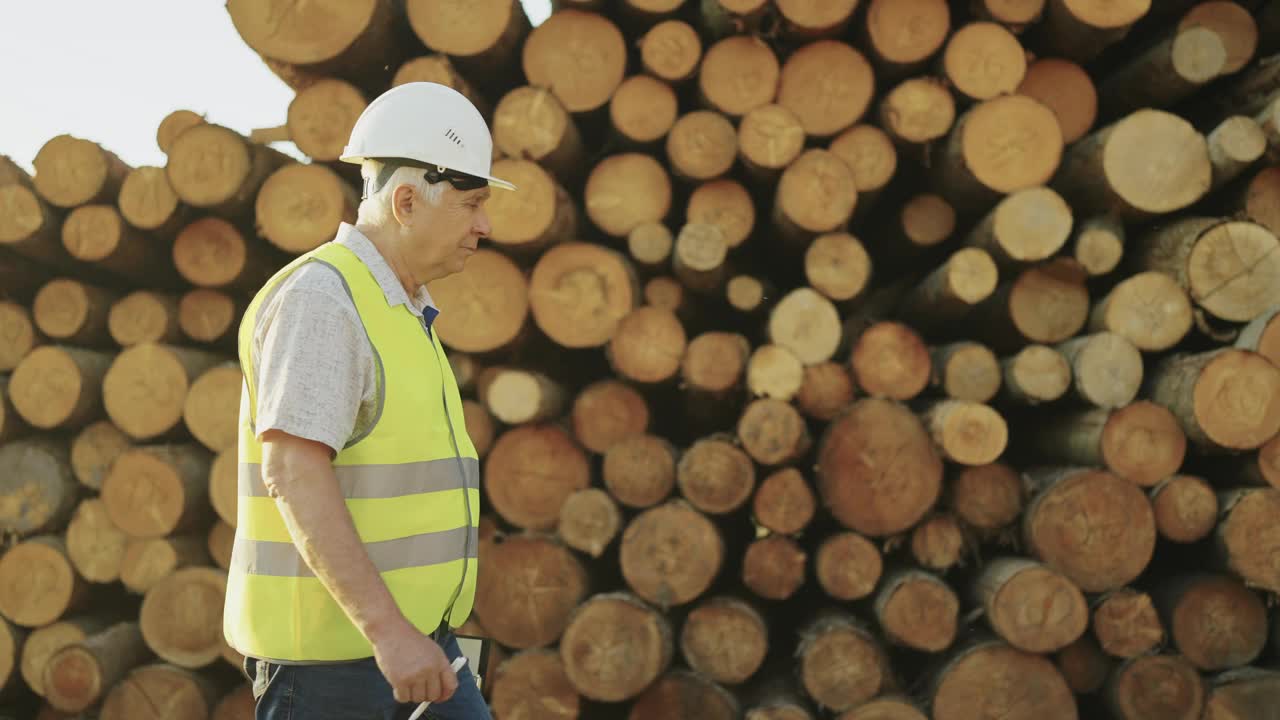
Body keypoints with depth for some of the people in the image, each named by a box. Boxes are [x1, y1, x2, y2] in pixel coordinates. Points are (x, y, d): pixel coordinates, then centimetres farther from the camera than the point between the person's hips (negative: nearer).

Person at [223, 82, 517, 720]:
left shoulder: (400, 310, 15)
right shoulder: (319, 298, -15)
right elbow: (293, 474, -25)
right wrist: (388, 628, -30)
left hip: (403, 640, 9)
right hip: (327, 649, -9)